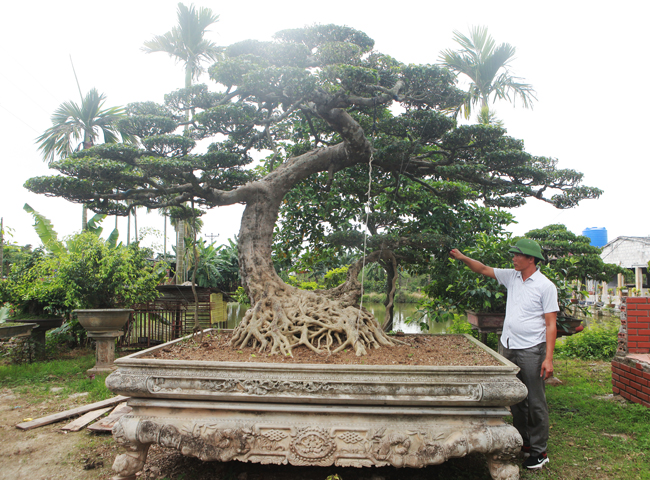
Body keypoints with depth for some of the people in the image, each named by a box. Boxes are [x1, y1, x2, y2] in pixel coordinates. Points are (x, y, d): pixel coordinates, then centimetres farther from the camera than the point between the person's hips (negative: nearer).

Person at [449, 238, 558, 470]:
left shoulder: (545, 286, -10)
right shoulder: (511, 277, 7)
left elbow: (551, 324, -12)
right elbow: (483, 270, 20)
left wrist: (549, 358, -16)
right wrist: (462, 257, 11)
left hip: (531, 351, -6)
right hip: (509, 348, 7)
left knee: (535, 403, 1)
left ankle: (539, 451, 12)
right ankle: (522, 442, 27)